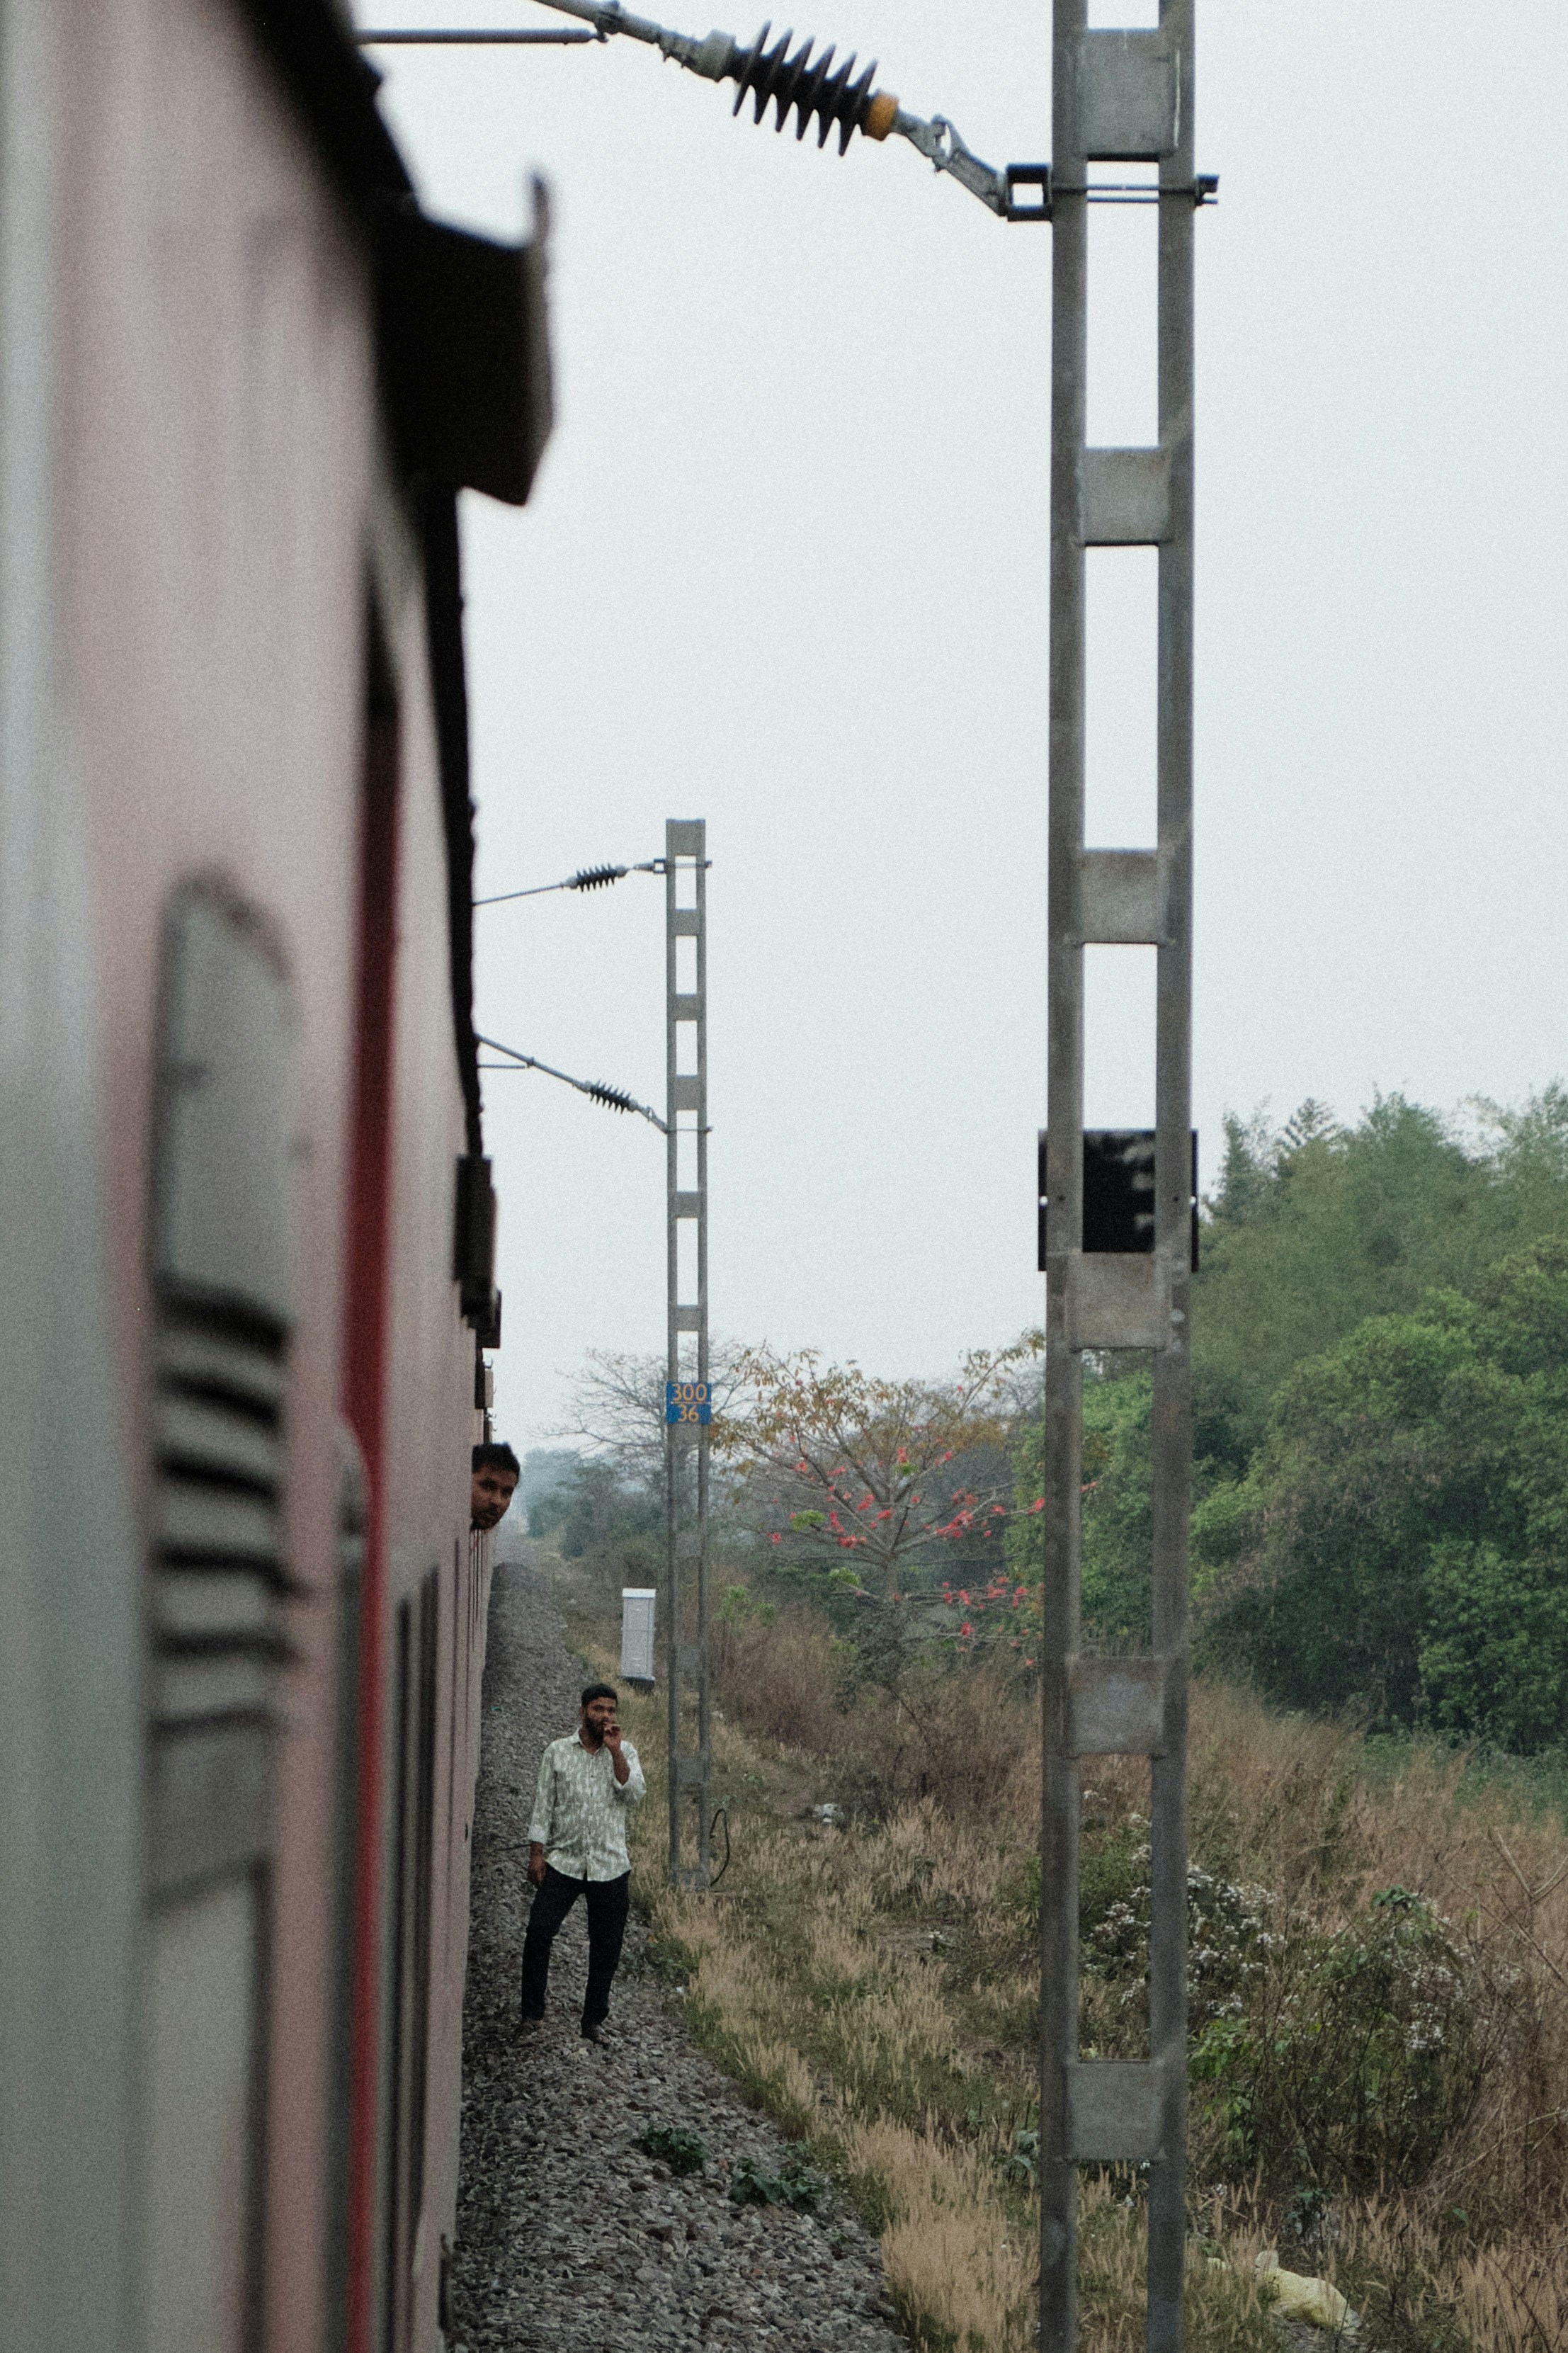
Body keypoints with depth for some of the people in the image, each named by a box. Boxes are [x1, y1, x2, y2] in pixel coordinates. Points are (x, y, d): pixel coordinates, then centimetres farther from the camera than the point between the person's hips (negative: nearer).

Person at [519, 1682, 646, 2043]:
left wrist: (615, 1752, -14)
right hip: (563, 1861, -1)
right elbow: (544, 1804, 6)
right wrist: (536, 1853, 0)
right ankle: (532, 2011, 0)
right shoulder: (557, 1752, 5)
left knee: (606, 1946, 3)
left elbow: (635, 1794, -9)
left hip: (610, 1865, 1)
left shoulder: (624, 1753, 6)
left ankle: (594, 2020, 13)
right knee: (538, 1931, -12)